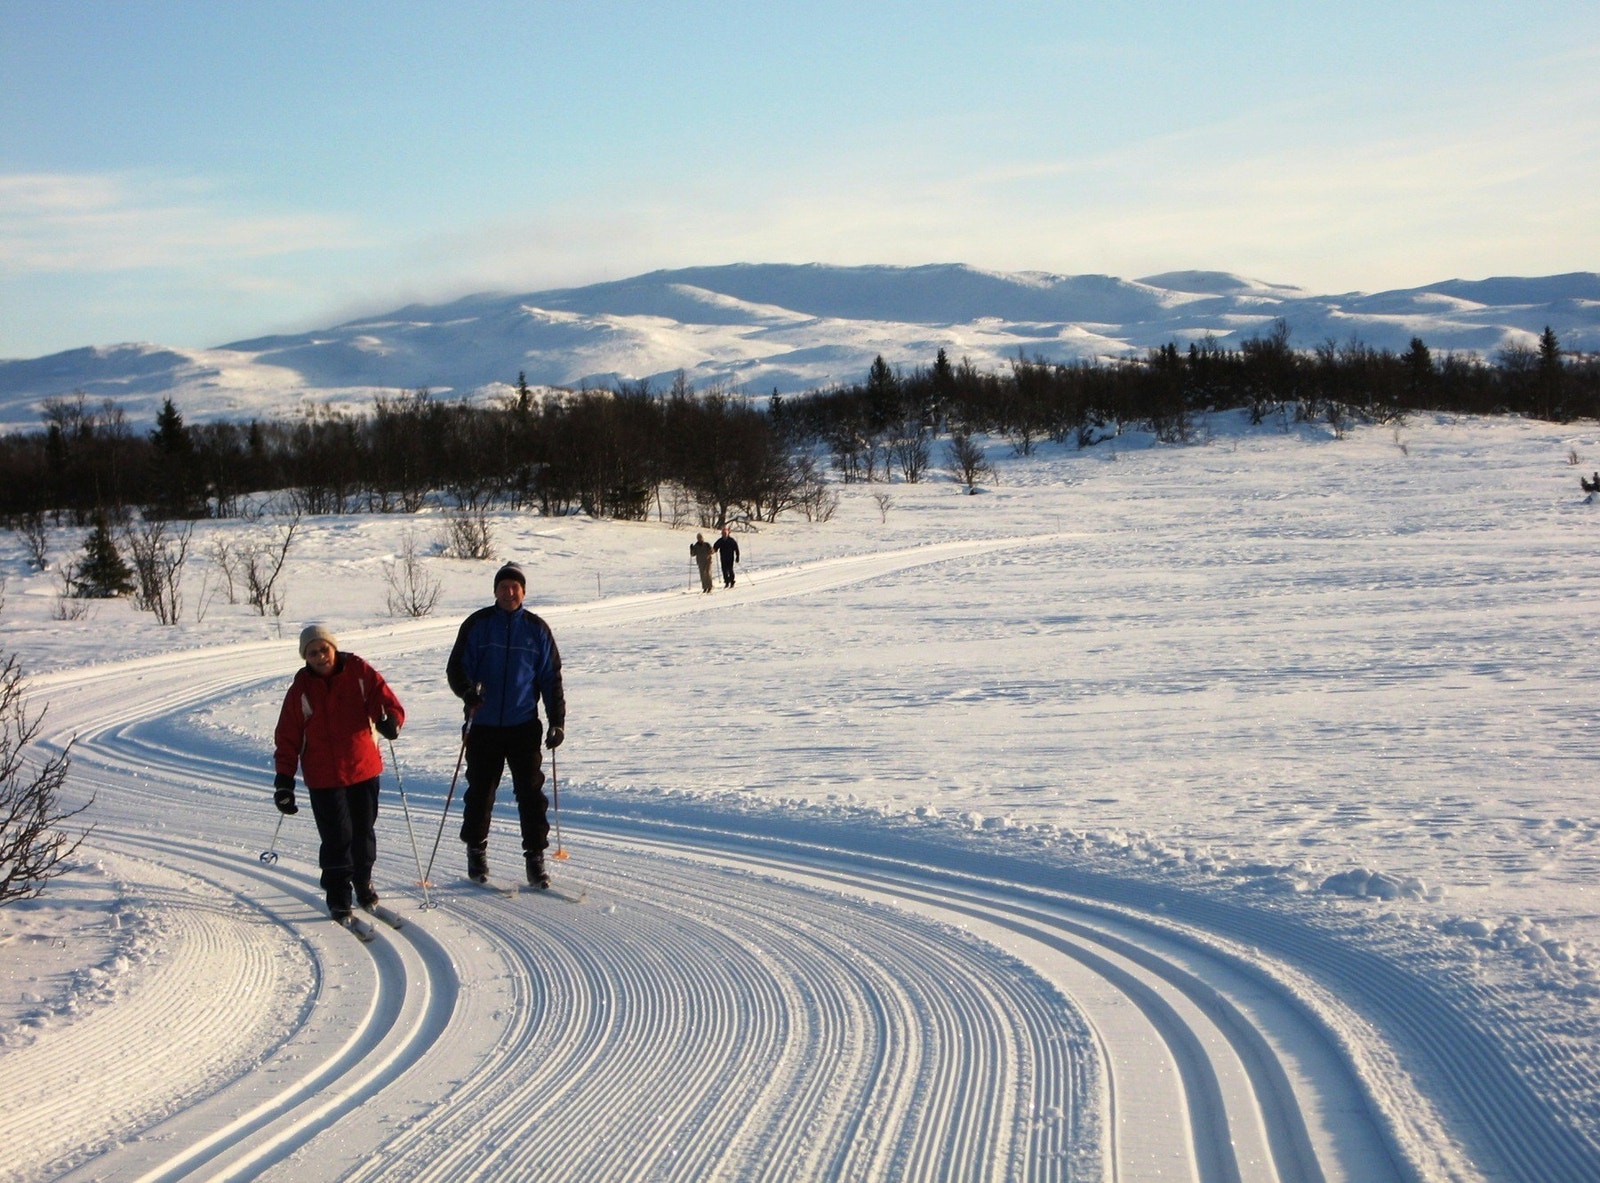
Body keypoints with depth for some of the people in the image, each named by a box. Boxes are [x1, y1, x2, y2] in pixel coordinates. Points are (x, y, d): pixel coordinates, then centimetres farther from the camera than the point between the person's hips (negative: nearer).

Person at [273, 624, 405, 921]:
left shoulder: (359, 673, -1)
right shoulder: (301, 690, -1)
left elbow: (386, 701, -5)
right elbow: (288, 738, 1)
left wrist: (390, 720, -29)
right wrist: (284, 780, -4)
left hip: (364, 768, 2)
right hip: (324, 777, -2)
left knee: (364, 832, 13)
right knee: (337, 837, -4)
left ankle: (363, 884, 33)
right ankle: (338, 897, 9)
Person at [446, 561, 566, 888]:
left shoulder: (537, 629, 6)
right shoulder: (477, 625, 2)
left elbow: (551, 678, 10)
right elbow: (456, 667, 2)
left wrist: (557, 722, 4)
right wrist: (468, 692, -18)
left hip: (524, 726, 0)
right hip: (483, 726, 0)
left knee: (531, 792, -3)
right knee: (480, 791, 7)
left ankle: (535, 857, 2)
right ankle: (476, 853, 22)